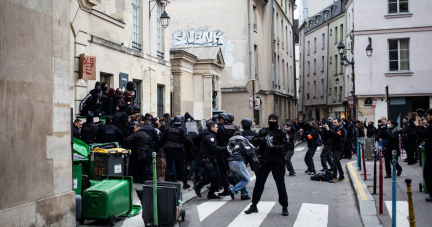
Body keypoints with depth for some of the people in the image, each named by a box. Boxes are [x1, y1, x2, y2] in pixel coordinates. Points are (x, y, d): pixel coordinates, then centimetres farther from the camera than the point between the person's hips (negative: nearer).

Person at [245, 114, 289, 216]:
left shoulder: (281, 132, 1)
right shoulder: (263, 131, 10)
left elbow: (285, 146, -7)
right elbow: (254, 142, 4)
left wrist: (275, 147, -23)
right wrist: (260, 140, -18)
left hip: (277, 162, -3)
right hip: (264, 161, 3)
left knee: (280, 184, 2)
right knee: (259, 184, 7)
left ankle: (285, 207, 14)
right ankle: (254, 206, 19)